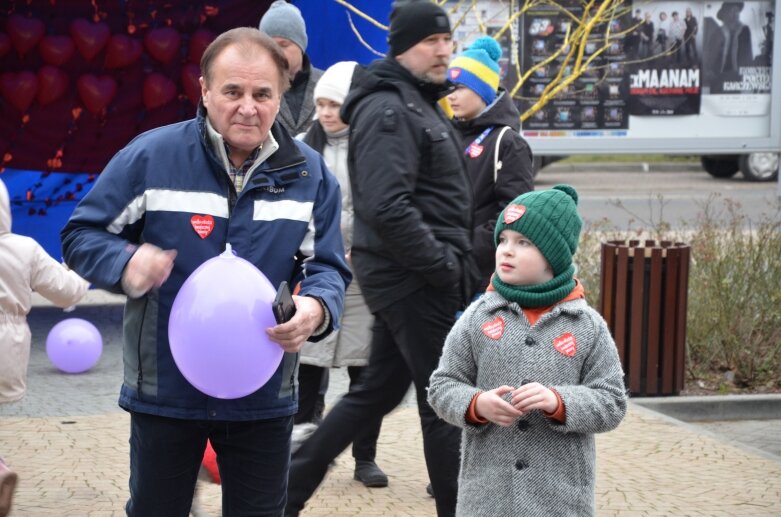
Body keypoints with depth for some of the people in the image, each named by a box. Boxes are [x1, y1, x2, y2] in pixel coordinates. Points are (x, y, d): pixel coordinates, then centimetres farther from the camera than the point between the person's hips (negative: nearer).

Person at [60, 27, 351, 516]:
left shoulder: (309, 173, 0)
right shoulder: (149, 156, -8)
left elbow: (328, 268, 3)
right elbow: (82, 235, -1)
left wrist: (316, 308, -21)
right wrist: (126, 263, -24)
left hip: (264, 399, 2)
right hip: (165, 393, -1)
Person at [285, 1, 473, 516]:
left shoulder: (420, 104, 17)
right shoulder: (388, 111, -16)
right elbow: (387, 208, -26)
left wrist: (450, 261, 10)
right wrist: (444, 265, -20)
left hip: (408, 276, 10)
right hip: (415, 279, -10)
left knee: (378, 391, 16)